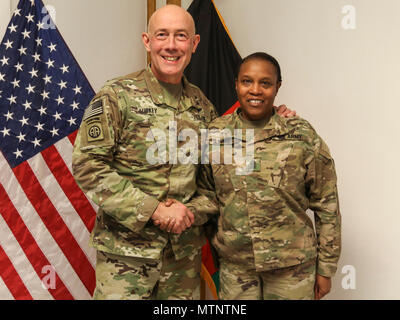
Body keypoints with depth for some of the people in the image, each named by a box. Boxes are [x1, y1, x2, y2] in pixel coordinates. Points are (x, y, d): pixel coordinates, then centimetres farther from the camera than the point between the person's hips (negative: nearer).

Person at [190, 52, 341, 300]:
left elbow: (327, 206, -3)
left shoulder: (302, 136, -7)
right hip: (234, 265, 2)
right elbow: (208, 195, 7)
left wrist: (326, 268, 0)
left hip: (292, 266, -1)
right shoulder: (215, 134, -1)